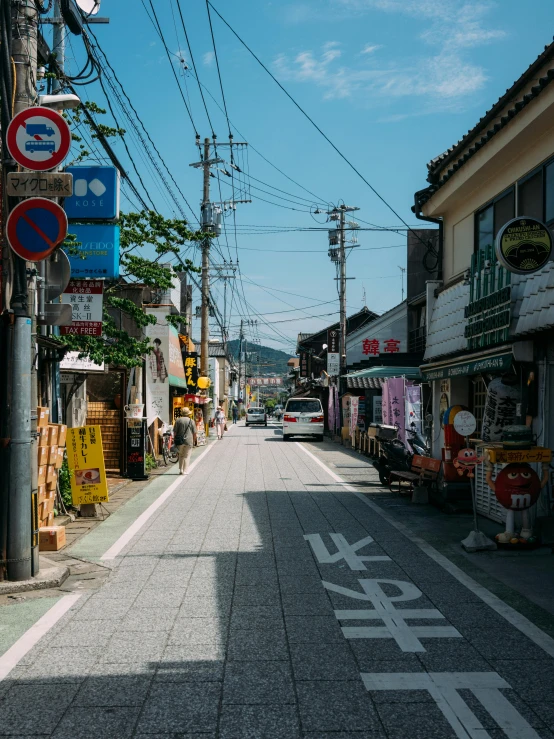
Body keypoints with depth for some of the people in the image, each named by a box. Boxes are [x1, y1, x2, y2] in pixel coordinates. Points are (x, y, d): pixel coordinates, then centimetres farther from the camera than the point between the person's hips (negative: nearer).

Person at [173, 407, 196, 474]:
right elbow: (194, 433, 0)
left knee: (181, 455, 17)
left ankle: (181, 470, 13)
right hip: (189, 441, -2)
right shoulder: (191, 421, -1)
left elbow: (175, 431, 0)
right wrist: (194, 441, 12)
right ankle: (185, 471, 2)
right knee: (187, 456, 5)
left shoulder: (178, 420, 1)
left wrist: (175, 439, 8)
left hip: (180, 441, 2)